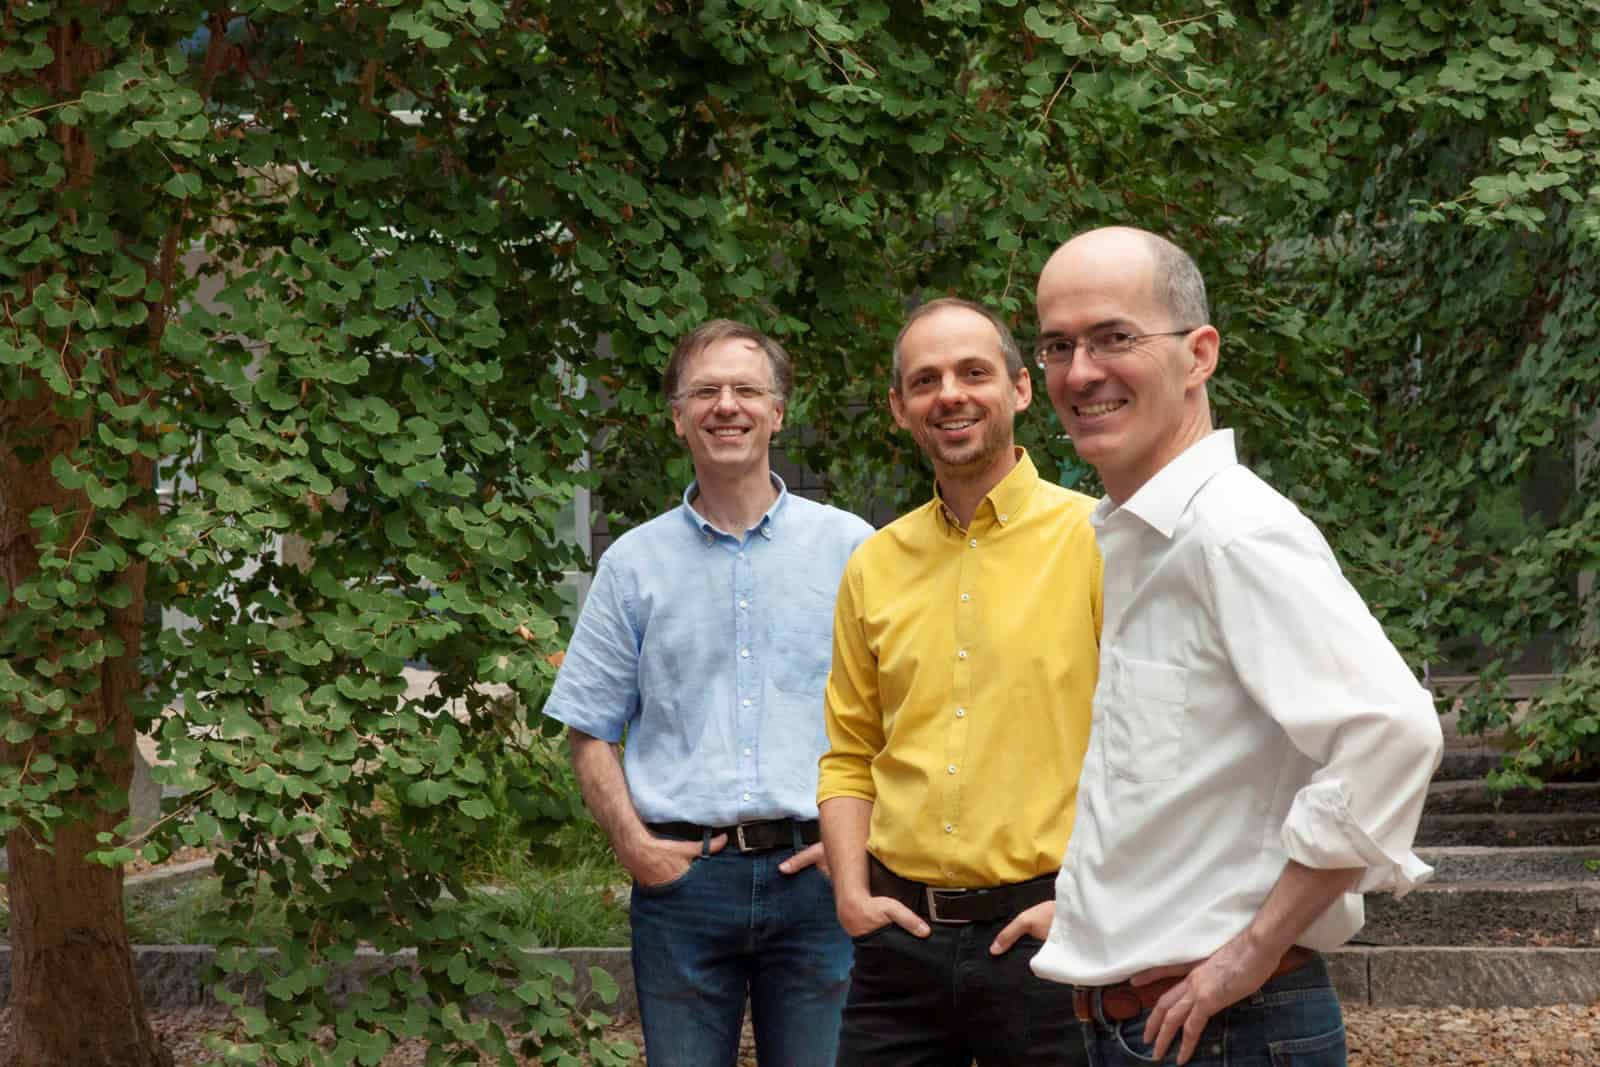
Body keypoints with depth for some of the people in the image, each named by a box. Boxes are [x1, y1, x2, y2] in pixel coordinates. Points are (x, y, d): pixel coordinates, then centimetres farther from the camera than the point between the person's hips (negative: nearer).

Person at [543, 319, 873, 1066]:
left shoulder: (850, 548, 7)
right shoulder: (634, 564, 10)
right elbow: (591, 731, 11)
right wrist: (632, 843, -3)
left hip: (813, 873, -1)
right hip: (682, 875, 1)